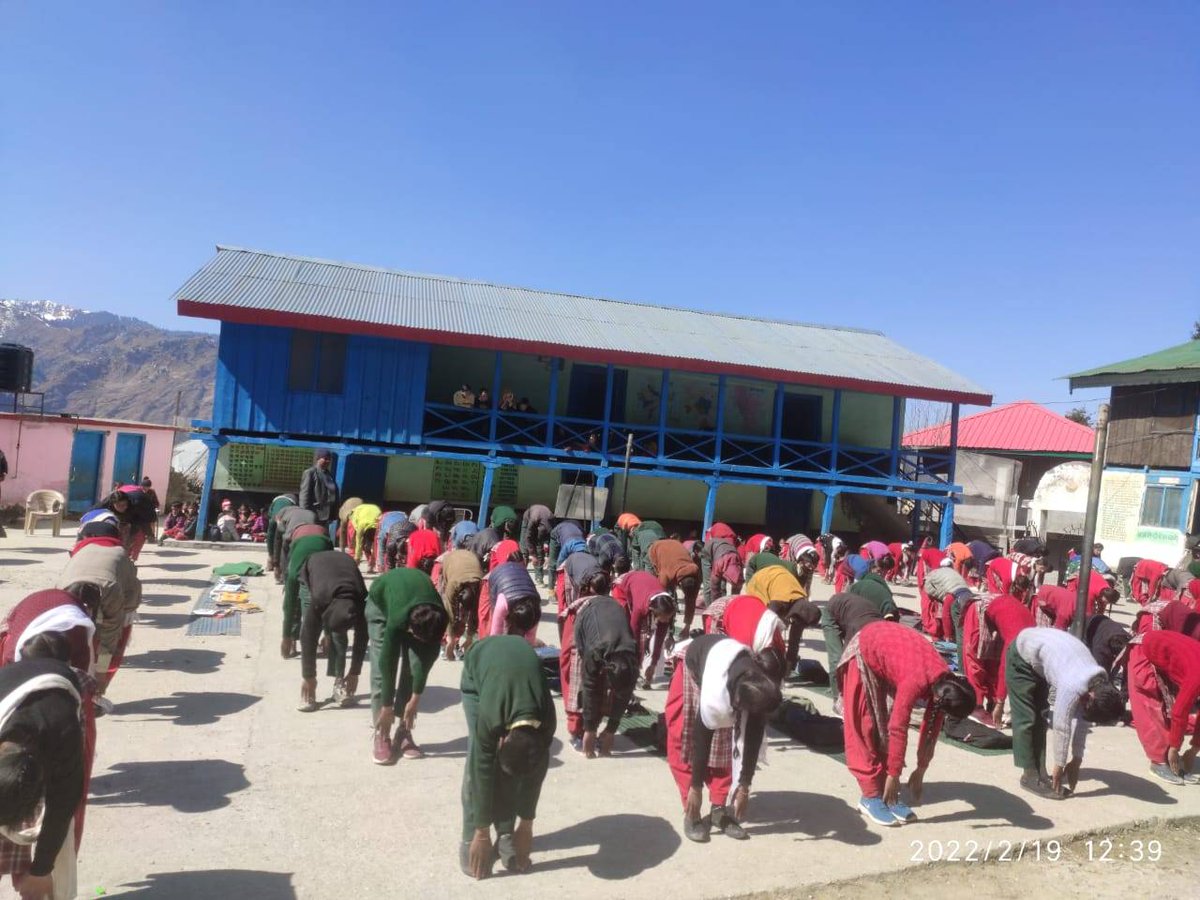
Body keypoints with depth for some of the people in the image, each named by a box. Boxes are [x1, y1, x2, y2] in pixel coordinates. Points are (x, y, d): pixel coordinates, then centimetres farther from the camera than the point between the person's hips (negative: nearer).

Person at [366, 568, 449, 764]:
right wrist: (387, 706, -24)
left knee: (414, 666, -10)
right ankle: (381, 735, -8)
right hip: (381, 601, -2)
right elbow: (388, 663, -33)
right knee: (381, 667, -15)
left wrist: (415, 699, -17)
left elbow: (428, 658, -22)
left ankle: (404, 732, 0)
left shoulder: (437, 619, -34)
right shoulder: (397, 620, -43)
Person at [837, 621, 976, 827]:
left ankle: (886, 795, 8)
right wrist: (893, 775, -23)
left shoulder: (944, 682, -16)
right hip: (864, 651, -6)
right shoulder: (916, 681, -37)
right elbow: (898, 729, -32)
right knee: (865, 728, -6)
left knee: (885, 725, 3)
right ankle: (871, 797, -2)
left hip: (888, 644, 7)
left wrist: (921, 770, 1)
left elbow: (932, 726, -4)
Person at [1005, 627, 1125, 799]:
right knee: (1027, 718, -8)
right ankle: (1030, 775, -2)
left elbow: (1081, 720, -3)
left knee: (1040, 716, 9)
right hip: (1022, 653, -8)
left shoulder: (1100, 682, -12)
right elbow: (1061, 726, -27)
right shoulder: (1073, 685, -35)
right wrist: (1059, 766, -17)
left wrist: (1077, 759, 0)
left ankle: (1039, 772, 14)